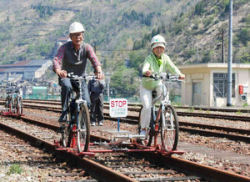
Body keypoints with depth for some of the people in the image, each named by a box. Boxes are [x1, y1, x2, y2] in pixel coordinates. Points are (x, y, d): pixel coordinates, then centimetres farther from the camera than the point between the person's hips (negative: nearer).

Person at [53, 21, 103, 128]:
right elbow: (56, 60, -29)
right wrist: (58, 71, -53)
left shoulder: (86, 47, -8)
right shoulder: (65, 47, -13)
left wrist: (99, 70, -48)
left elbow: (94, 59, -25)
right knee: (67, 86, -38)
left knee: (86, 102, -16)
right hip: (66, 76, -2)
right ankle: (64, 115, -27)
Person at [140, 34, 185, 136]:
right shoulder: (149, 58, -21)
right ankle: (143, 128, 1)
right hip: (146, 86, -3)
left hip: (158, 85, 3)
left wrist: (179, 74, -40)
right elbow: (145, 68, -40)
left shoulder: (165, 58, -9)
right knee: (147, 107, -19)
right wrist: (146, 72, -64)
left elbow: (172, 67, -20)